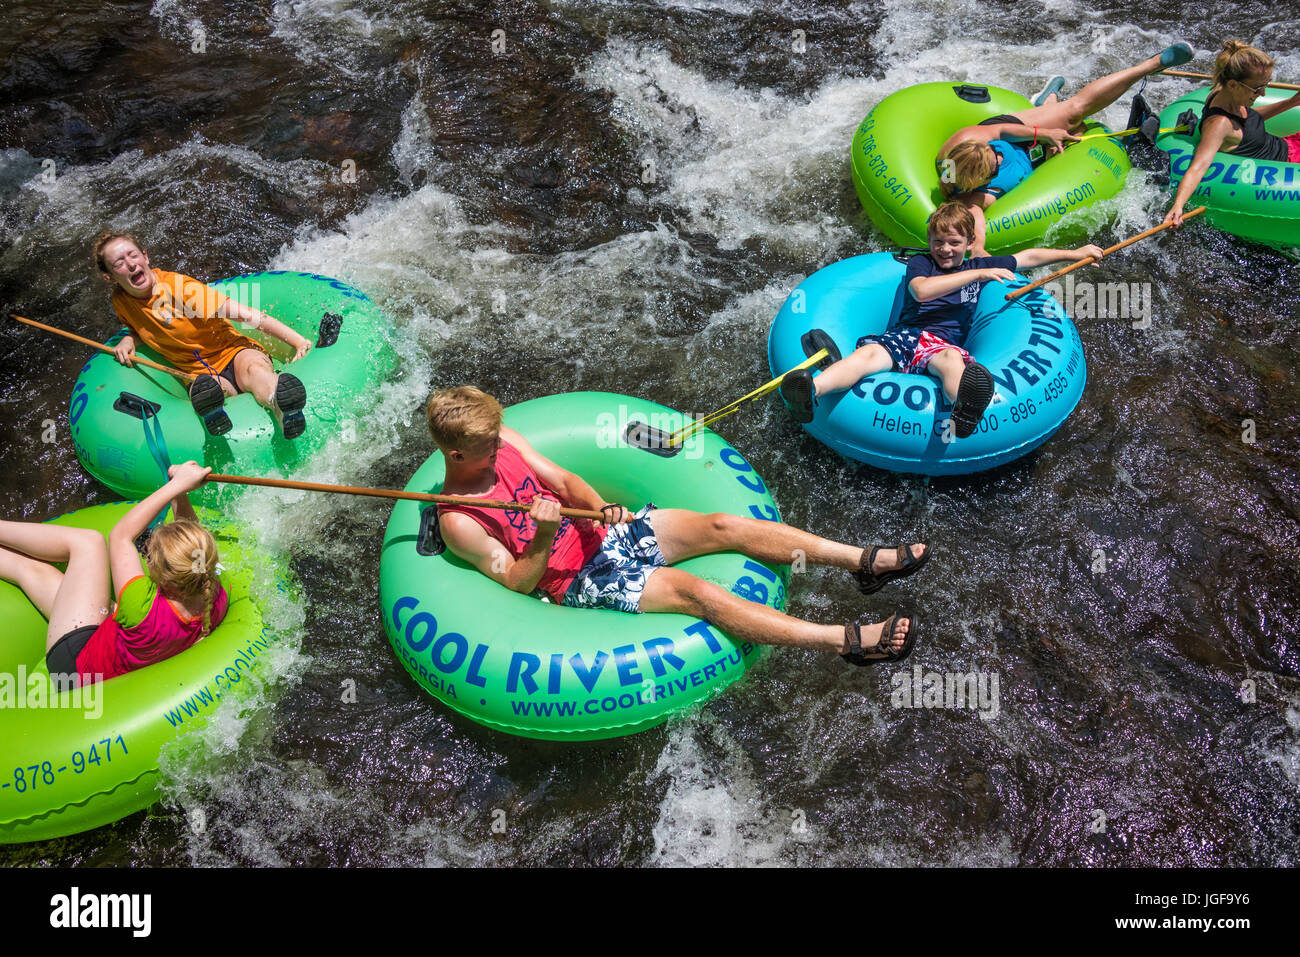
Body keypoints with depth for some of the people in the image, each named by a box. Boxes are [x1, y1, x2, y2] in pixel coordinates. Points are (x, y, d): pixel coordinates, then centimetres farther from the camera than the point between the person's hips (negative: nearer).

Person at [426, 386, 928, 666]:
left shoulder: (501, 440, 2)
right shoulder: (459, 522, -15)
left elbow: (563, 482, 3)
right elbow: (517, 581, -13)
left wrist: (602, 507, -17)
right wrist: (545, 539, -31)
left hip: (600, 530, 7)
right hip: (580, 579, -7)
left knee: (722, 525, -11)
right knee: (695, 591, -24)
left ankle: (864, 561, -11)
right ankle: (850, 641, -29)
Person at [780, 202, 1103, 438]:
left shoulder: (979, 266, 28)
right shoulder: (919, 262, 17)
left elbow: (1029, 257, 37)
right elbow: (922, 290, -5)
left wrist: (1075, 253, 35)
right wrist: (977, 274, -4)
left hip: (945, 342, 1)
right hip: (906, 334, -1)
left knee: (952, 360, -39)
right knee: (870, 352, -35)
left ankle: (963, 412, -76)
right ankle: (812, 389, -63)